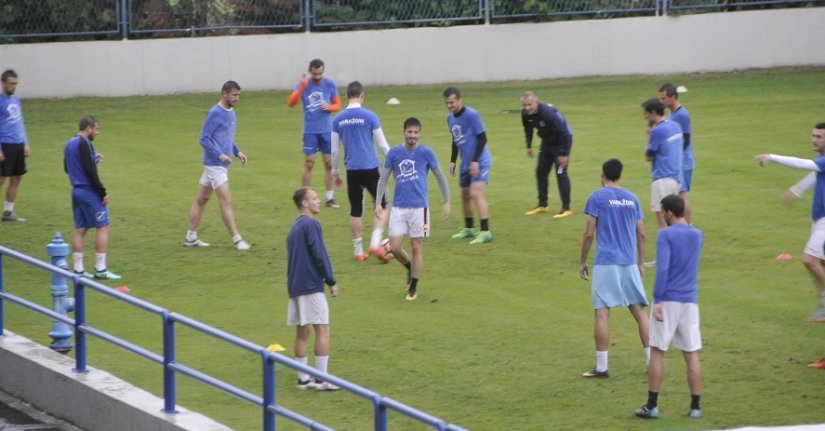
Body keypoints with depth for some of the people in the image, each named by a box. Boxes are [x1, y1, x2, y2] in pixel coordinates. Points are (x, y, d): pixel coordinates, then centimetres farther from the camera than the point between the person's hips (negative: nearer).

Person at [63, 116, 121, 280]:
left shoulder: (69, 144, 12)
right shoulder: (84, 143, -15)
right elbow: (90, 171, -20)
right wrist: (102, 192, -15)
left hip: (76, 191, 9)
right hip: (89, 191, -9)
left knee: (80, 229, 10)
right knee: (103, 226, -2)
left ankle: (78, 268, 9)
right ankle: (100, 269, -4)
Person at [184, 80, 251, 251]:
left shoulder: (231, 112, 12)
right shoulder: (215, 113, -15)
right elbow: (204, 138, -16)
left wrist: (237, 152, 10)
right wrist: (220, 155, -24)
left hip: (222, 165, 9)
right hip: (215, 165, -9)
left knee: (201, 199, 13)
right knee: (226, 201, -8)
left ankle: (191, 237, 17)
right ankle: (237, 240, -7)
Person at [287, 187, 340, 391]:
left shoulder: (294, 227, 17)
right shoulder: (311, 225, -10)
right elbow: (319, 254, -16)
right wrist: (331, 281, -9)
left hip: (295, 287, 9)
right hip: (312, 286, -9)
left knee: (302, 332, 10)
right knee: (322, 330, -6)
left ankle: (303, 378, 10)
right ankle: (322, 378, -8)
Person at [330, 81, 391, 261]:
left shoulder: (338, 120, 4)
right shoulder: (369, 116, -6)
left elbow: (334, 150, 9)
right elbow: (383, 145, -2)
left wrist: (334, 173, 21)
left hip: (352, 170, 3)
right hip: (370, 168, -3)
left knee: (355, 210, 12)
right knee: (382, 207, 7)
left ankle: (358, 251, 14)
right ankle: (375, 243, -10)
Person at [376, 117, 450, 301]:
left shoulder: (426, 153, -3)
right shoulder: (394, 153, 2)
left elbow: (440, 177, 6)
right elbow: (383, 178, 7)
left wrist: (447, 202, 3)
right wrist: (378, 202, -2)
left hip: (419, 207, -2)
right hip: (398, 207, 2)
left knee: (417, 247, 2)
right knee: (395, 247, -2)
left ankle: (413, 288, 13)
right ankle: (410, 268, 30)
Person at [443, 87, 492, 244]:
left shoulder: (471, 115, -17)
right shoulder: (450, 118, 8)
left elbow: (482, 138, -16)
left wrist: (475, 161, -20)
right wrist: (452, 161, 15)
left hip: (479, 162, -8)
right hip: (466, 163, 8)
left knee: (476, 193, -19)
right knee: (465, 195, 15)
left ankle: (485, 232, -19)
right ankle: (468, 229, 31)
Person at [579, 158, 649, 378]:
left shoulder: (597, 198, -3)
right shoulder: (632, 199, 10)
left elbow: (589, 233, -6)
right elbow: (641, 234, 11)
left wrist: (582, 262, 4)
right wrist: (640, 263, 20)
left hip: (605, 263, -4)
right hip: (629, 264, 4)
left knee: (601, 313, -2)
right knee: (639, 311, 9)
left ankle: (601, 367, -4)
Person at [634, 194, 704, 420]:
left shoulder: (666, 234, -8)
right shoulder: (697, 235, 10)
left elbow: (662, 268, -17)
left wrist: (657, 301, -16)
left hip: (668, 299, -5)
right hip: (690, 300, 5)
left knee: (657, 352, 3)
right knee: (692, 354, 6)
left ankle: (652, 405, 3)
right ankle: (695, 407, 6)